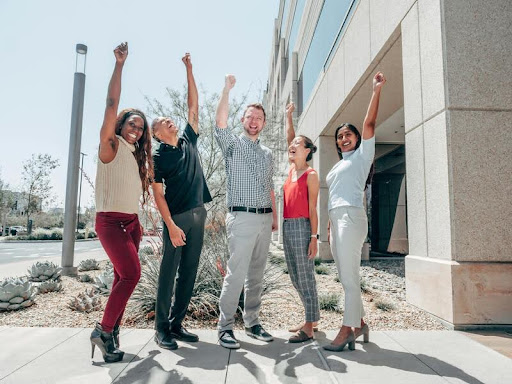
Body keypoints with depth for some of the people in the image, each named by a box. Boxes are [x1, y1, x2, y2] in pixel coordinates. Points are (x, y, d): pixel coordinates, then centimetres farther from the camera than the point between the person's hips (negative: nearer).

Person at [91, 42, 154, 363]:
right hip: (111, 221, -7)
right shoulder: (111, 145, -4)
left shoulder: (137, 155, 16)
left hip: (131, 222, 7)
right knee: (131, 274, -17)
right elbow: (112, 103, -13)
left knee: (123, 276, 6)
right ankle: (103, 331, -3)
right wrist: (119, 64, -15)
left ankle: (112, 331, 16)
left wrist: (138, 222, 12)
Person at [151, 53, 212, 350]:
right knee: (169, 272, -1)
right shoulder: (158, 157, 0)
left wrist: (189, 70, 13)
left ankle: (177, 323, 18)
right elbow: (158, 194, -7)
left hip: (198, 213, 5)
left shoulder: (189, 141, 14)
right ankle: (161, 328, 8)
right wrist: (171, 225, -16)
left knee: (189, 273, 8)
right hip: (176, 217, -5)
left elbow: (194, 106, 14)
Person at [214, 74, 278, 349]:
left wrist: (275, 217, 15)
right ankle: (225, 327, 4)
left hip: (265, 219, 6)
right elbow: (220, 124, -16)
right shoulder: (233, 144, 4)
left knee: (257, 274, 10)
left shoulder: (267, 153, 19)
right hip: (242, 217, -5)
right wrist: (227, 89, -20)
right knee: (236, 273, -8)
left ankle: (252, 322, 22)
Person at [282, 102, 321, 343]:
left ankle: (308, 328, 9)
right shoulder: (292, 169, 13)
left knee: (305, 278, -1)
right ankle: (311, 318, 29)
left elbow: (313, 209, -11)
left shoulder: (311, 175, -7)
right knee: (295, 278, 14)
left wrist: (314, 237, -14)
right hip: (287, 226, 8)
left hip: (302, 227, -8)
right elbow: (289, 139, 18)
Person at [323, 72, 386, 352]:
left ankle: (347, 330, -4)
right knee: (346, 278, 9)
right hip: (335, 219, 8)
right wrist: (330, 227, 15)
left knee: (349, 278, -9)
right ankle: (359, 323, 20)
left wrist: (376, 90, -10)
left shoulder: (362, 154, 8)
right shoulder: (338, 165, 27)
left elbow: (369, 123, -6)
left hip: (350, 217, -8)